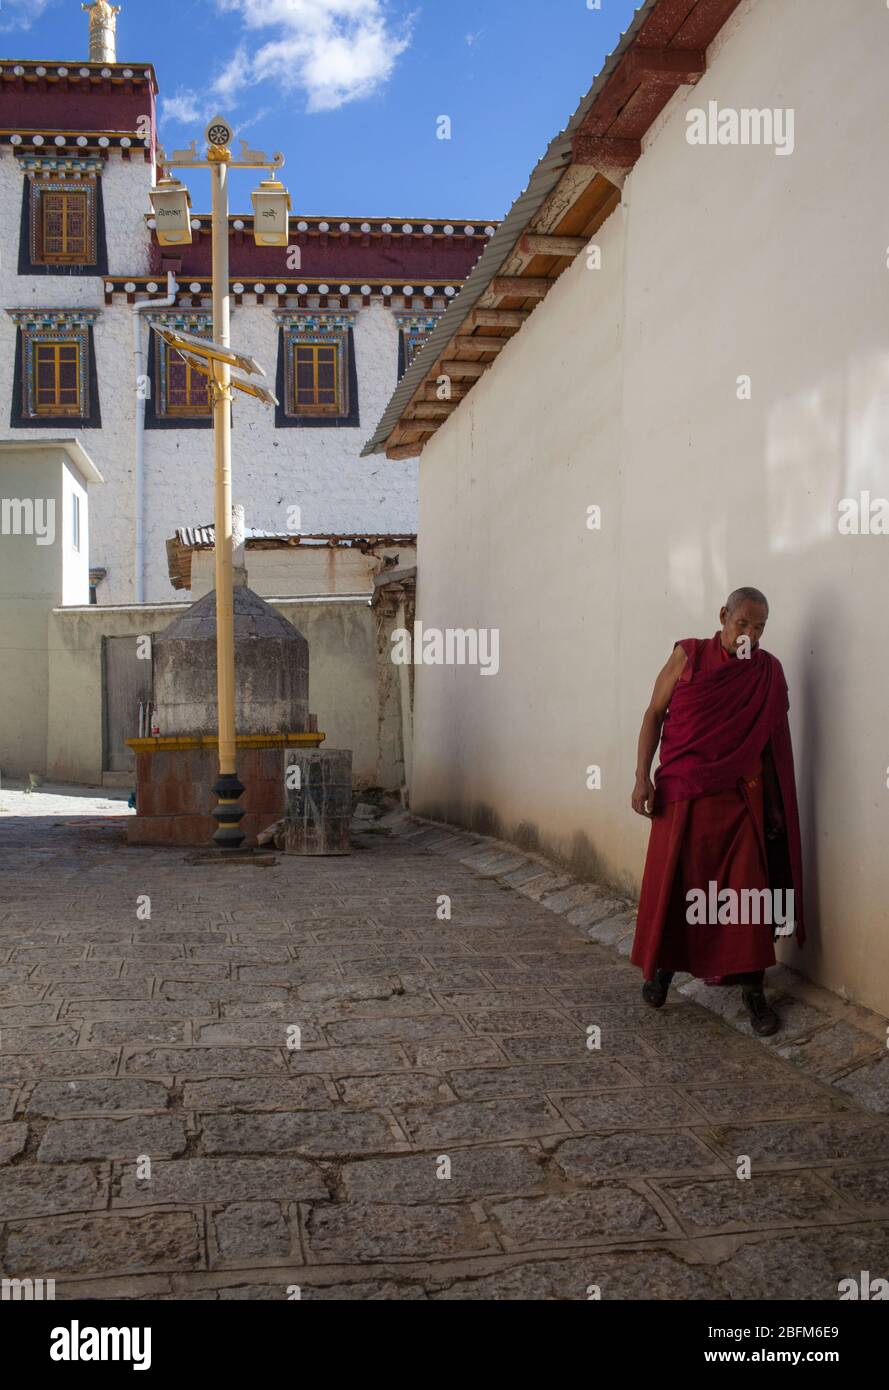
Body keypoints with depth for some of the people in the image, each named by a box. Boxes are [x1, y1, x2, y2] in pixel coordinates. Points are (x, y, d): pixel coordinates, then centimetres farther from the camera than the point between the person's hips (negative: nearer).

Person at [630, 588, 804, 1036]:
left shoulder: (769, 672, 3)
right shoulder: (688, 656, -2)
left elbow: (771, 741, 8)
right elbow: (654, 715, 1)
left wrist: (776, 805, 7)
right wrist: (642, 777, -7)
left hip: (740, 798, 1)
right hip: (682, 793, -1)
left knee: (747, 889, -1)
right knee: (671, 884, 6)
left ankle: (753, 988, 8)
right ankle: (662, 966, 28)